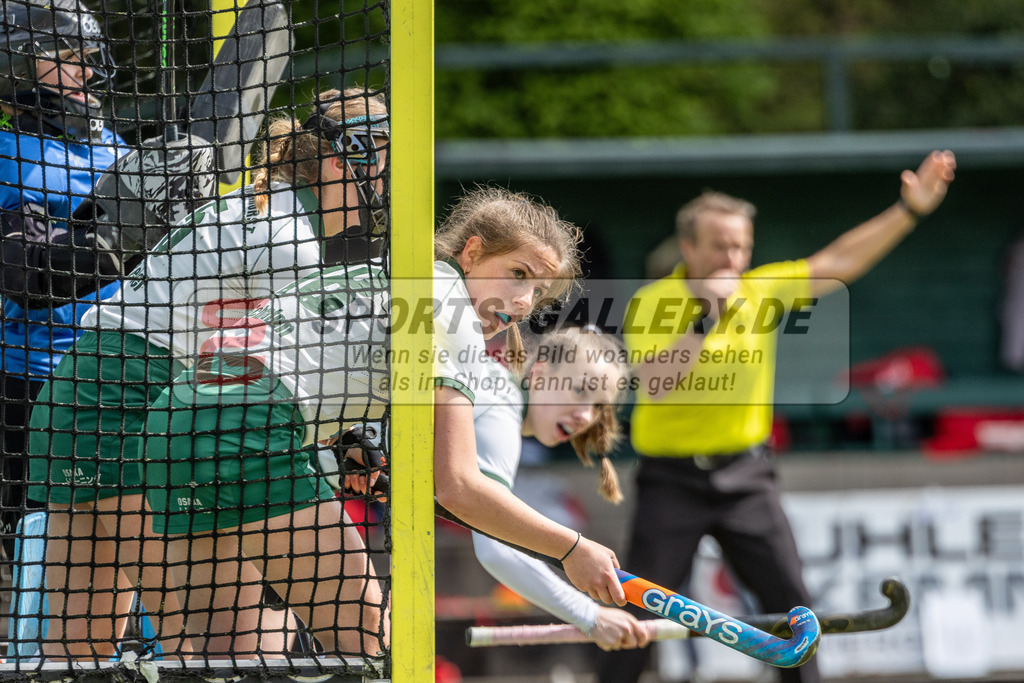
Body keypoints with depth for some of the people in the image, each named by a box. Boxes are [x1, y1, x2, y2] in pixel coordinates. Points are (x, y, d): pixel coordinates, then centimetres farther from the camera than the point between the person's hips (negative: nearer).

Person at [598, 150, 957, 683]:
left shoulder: (761, 290, 2)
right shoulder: (651, 304, -11)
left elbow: (839, 261, 6)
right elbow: (654, 383, -25)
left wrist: (910, 210, 0)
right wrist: (705, 317, -28)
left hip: (745, 476, 4)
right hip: (673, 480, -4)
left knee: (792, 606, 2)